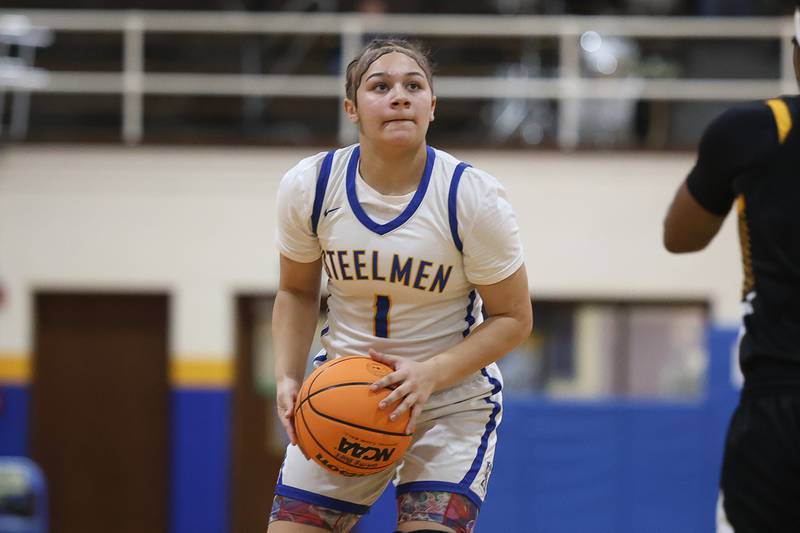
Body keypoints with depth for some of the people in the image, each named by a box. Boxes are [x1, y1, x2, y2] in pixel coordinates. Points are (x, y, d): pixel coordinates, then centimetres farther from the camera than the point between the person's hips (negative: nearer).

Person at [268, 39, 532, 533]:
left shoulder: (473, 197, -16)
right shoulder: (309, 186, -8)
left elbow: (513, 318, -9)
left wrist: (431, 374, -23)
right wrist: (288, 377, -8)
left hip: (453, 397, -3)